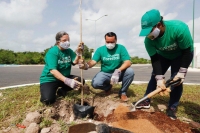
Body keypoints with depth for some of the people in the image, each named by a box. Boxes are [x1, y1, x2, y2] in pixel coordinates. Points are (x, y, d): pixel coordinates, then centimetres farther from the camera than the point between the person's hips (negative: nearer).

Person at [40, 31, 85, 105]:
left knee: (81, 81, -15)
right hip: (49, 79, -6)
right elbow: (53, 71, -31)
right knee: (48, 100, -28)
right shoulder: (52, 52, -19)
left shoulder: (69, 51, 0)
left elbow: (74, 62, -14)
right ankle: (46, 92, 9)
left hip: (65, 77, 6)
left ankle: (62, 90, 6)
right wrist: (67, 81, -44)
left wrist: (78, 52, -33)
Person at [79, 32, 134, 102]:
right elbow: (93, 61, -16)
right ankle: (108, 87, 11)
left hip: (119, 73, 0)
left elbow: (128, 62, -19)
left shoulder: (121, 48, -9)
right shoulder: (100, 49, -5)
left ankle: (123, 92, -5)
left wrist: (118, 71, -37)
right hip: (105, 74, 1)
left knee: (130, 71, -30)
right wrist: (86, 65, -40)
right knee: (95, 83, -27)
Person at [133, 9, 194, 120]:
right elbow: (155, 59, -22)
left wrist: (181, 72, -26)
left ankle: (172, 107, 5)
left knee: (177, 79, -11)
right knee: (155, 76, -2)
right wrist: (159, 78, -28)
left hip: (182, 55, -3)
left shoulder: (179, 28, -39)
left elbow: (187, 51, -27)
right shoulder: (148, 40, -28)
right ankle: (146, 101, 12)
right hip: (163, 55, 3)